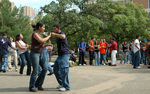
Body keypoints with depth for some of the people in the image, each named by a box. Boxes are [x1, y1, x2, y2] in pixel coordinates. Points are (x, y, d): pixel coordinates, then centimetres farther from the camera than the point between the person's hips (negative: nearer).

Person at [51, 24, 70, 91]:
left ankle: (66, 86, 2)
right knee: (55, 69, 11)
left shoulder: (62, 33, -8)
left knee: (63, 71, -7)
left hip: (65, 55, -10)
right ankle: (61, 83, 23)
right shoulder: (58, 36, 21)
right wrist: (55, 52, 21)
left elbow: (63, 36, -35)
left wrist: (55, 34, -24)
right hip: (60, 55, 10)